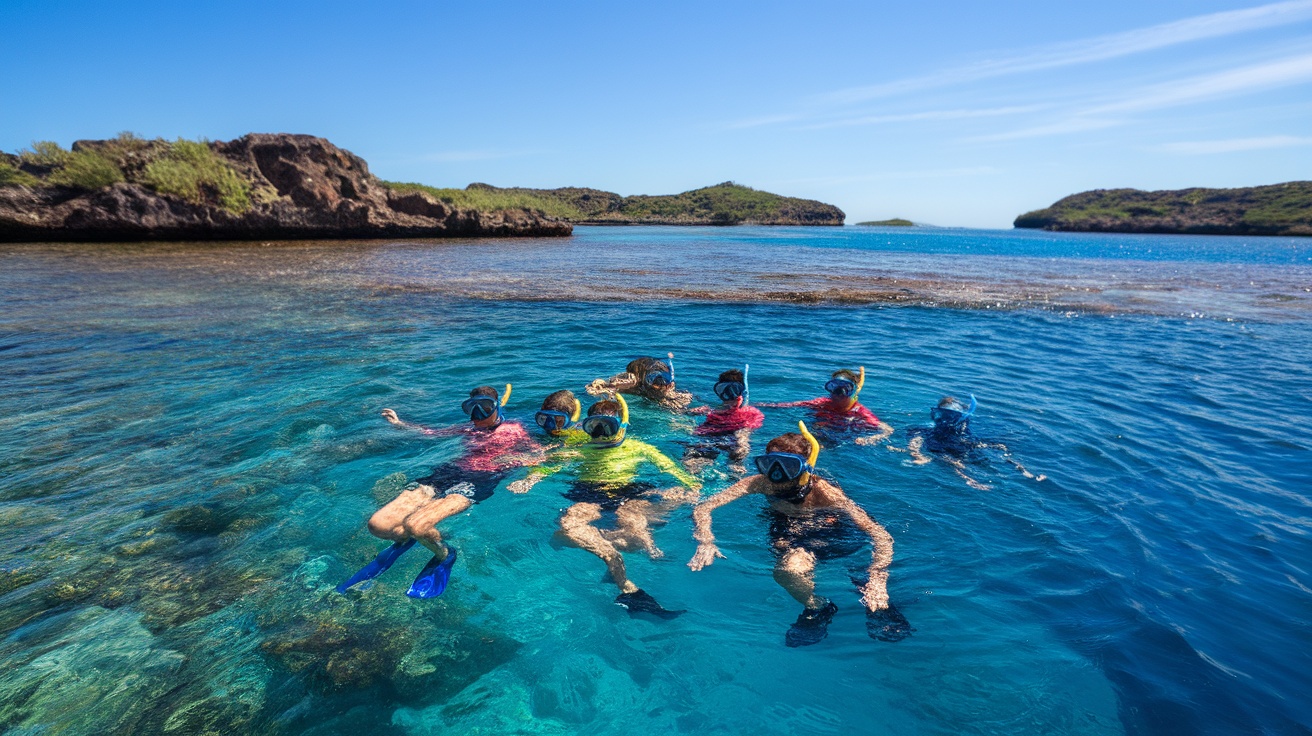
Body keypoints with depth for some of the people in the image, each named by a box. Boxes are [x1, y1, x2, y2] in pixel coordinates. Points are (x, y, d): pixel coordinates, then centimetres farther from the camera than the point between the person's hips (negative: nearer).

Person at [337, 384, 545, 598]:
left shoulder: (513, 429, 12)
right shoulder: (470, 428, 28)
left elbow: (539, 456, 3)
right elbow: (431, 433, 34)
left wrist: (510, 459, -15)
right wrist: (399, 423, 26)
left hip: (480, 478, -6)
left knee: (415, 525, -30)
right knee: (377, 526, -14)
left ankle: (444, 554, 2)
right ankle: (404, 538, 21)